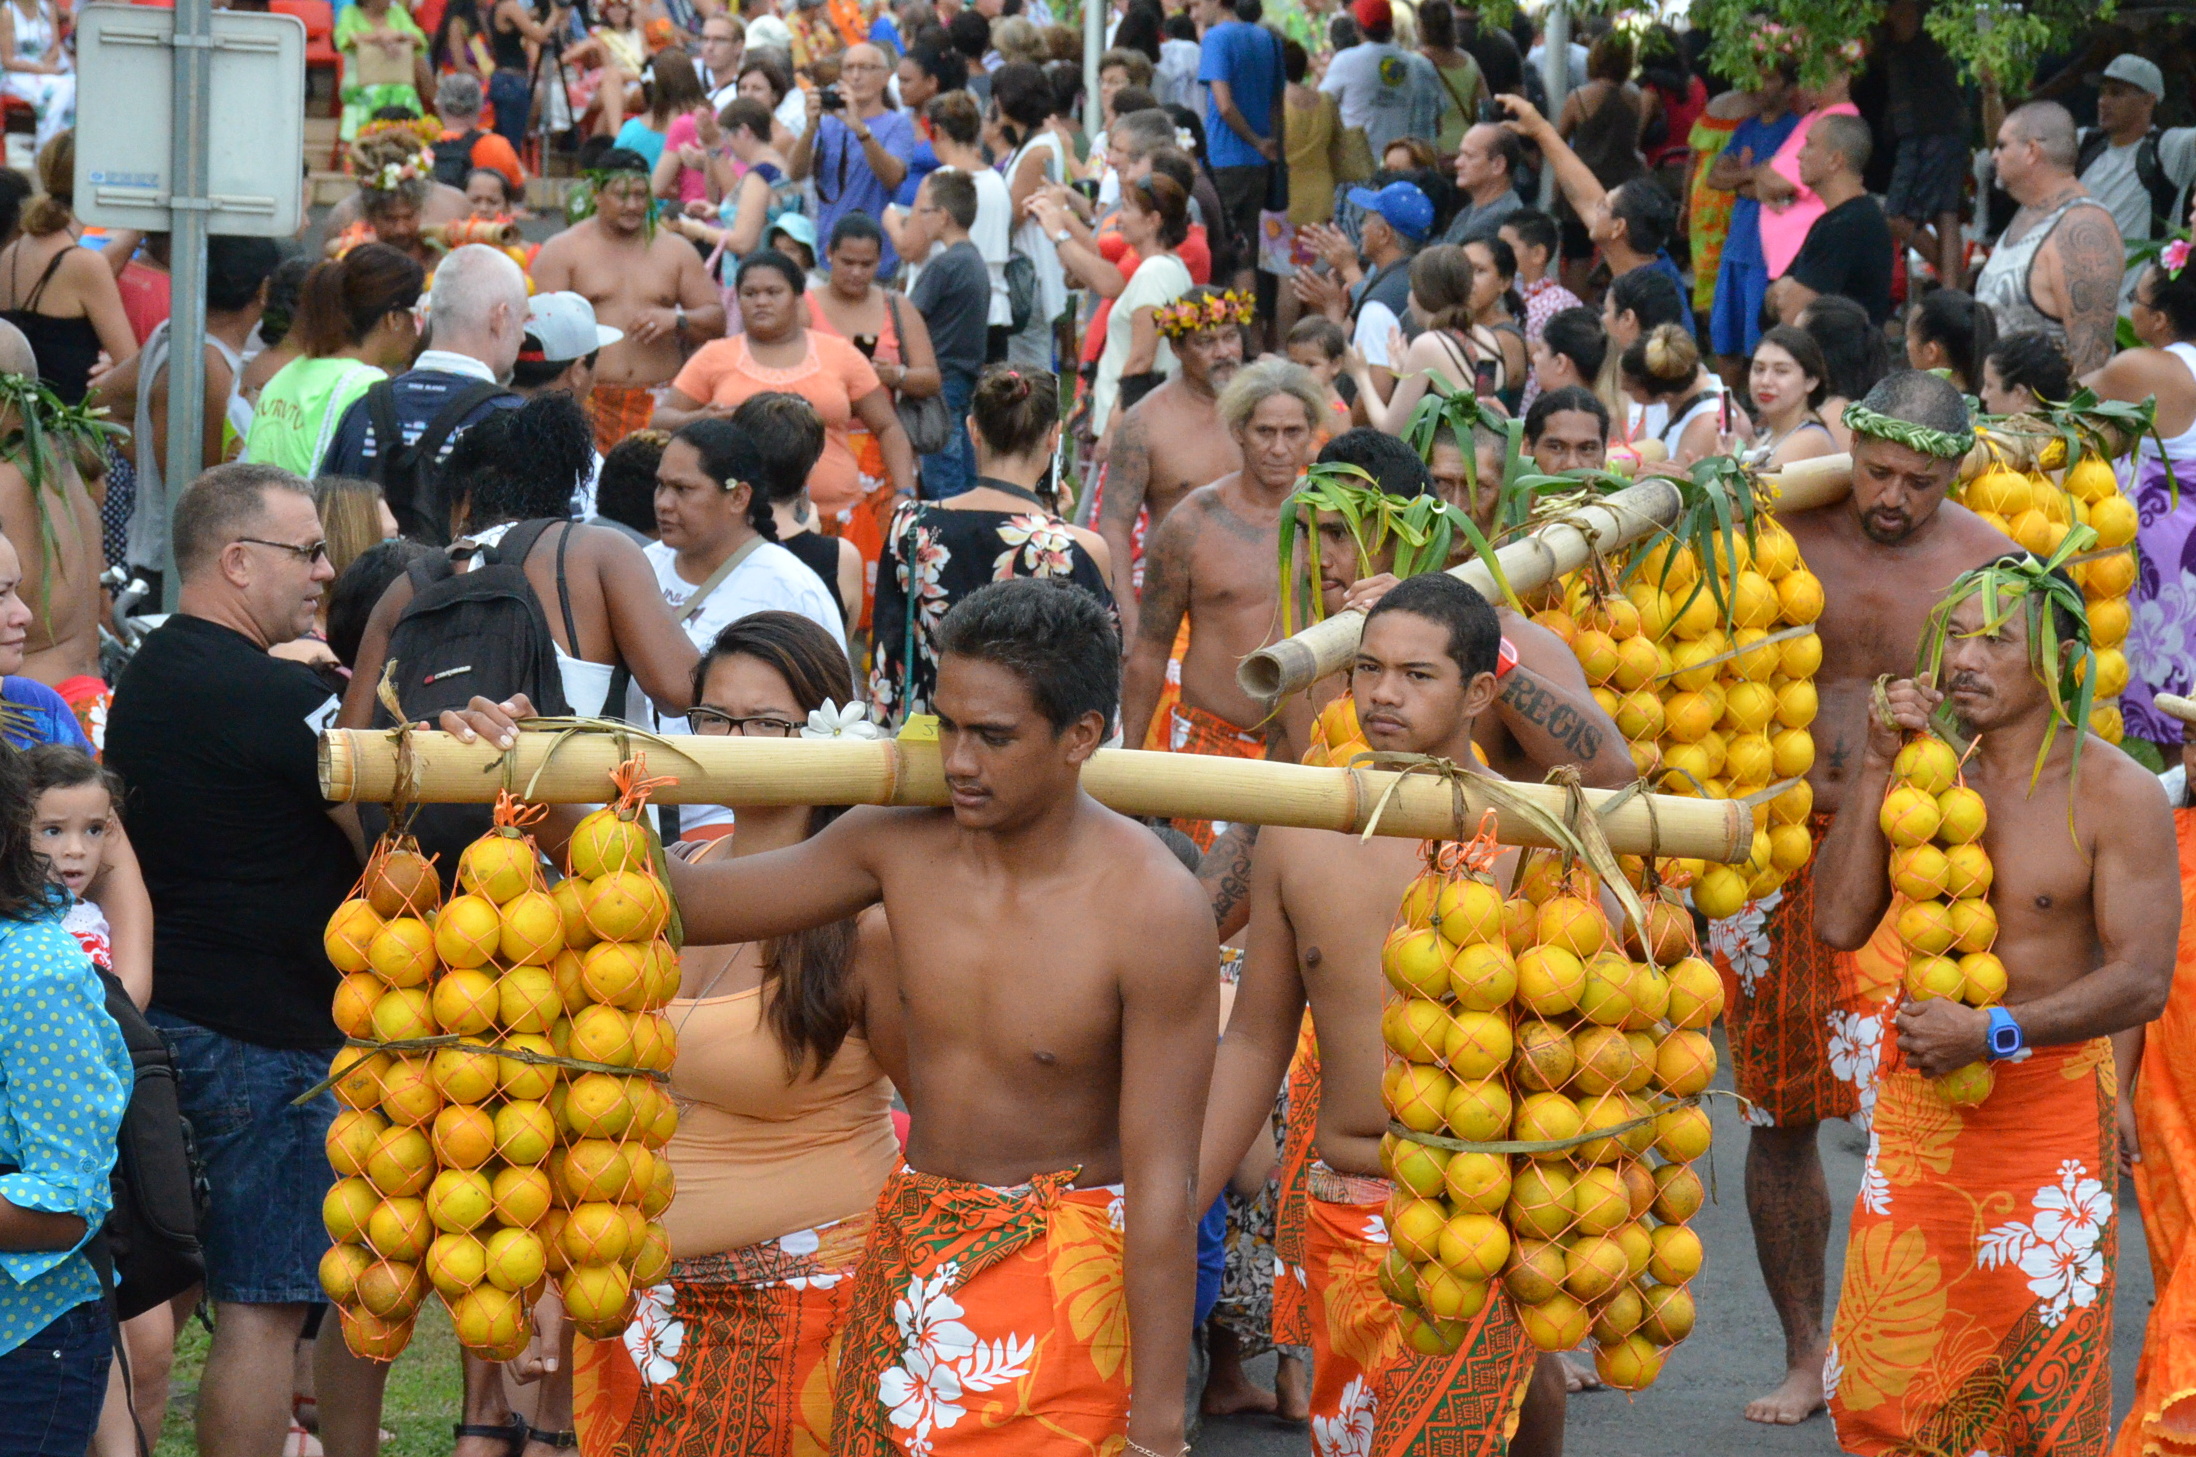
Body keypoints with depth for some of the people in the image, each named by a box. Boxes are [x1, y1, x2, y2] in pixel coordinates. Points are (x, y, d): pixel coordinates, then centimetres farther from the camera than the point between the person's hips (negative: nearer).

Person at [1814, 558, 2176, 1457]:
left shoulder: (2116, 795, -11)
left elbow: (2143, 981, -16)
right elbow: (1840, 924, -5)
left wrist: (1994, 1032, -23)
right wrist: (1876, 769, -10)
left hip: (2050, 1101, -4)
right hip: (1918, 1097, 4)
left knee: (2047, 1380, 3)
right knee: (1881, 1382, 4)